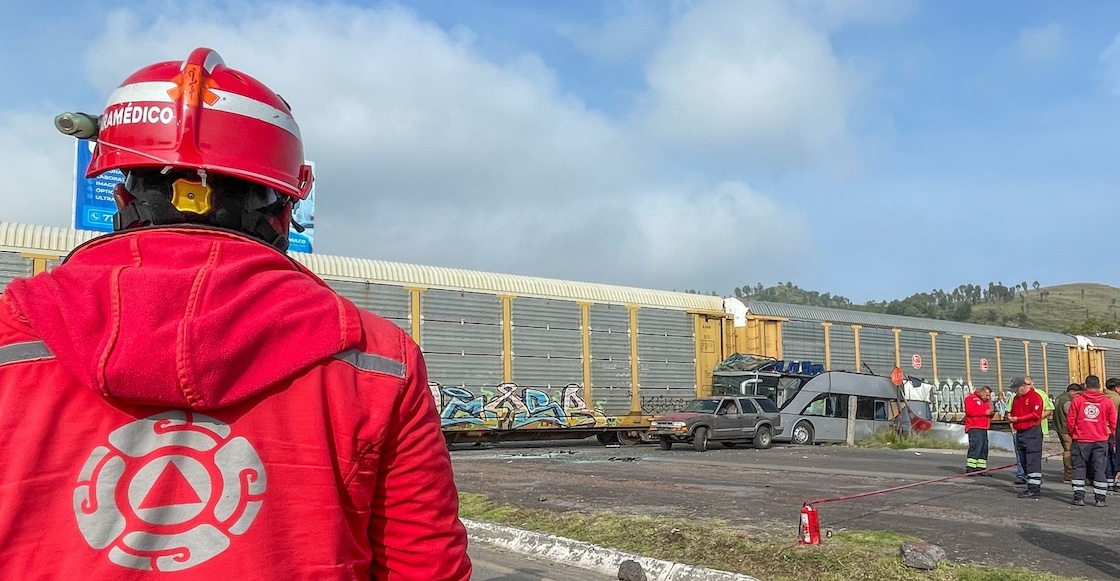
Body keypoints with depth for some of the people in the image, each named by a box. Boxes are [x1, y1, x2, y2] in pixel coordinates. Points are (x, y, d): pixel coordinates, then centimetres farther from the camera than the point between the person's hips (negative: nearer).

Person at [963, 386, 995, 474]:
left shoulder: (986, 401, 24)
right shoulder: (971, 398, -3)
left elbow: (988, 416, 29)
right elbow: (970, 411, -17)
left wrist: (991, 413, 4)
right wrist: (985, 412, -16)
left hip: (983, 428, 9)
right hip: (974, 428, -9)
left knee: (984, 449, 7)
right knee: (976, 446, -16)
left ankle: (981, 468, 12)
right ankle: (970, 468, -17)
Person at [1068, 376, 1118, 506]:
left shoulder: (1077, 400, -4)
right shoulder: (1107, 402, 0)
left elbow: (1071, 421, -1)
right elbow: (1113, 422, 5)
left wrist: (1072, 435, 15)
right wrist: (1112, 436, 21)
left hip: (1081, 440, -1)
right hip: (1101, 441, 1)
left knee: (1079, 468, 6)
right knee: (1099, 469, 7)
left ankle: (1079, 497, 4)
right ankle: (1100, 498, 8)